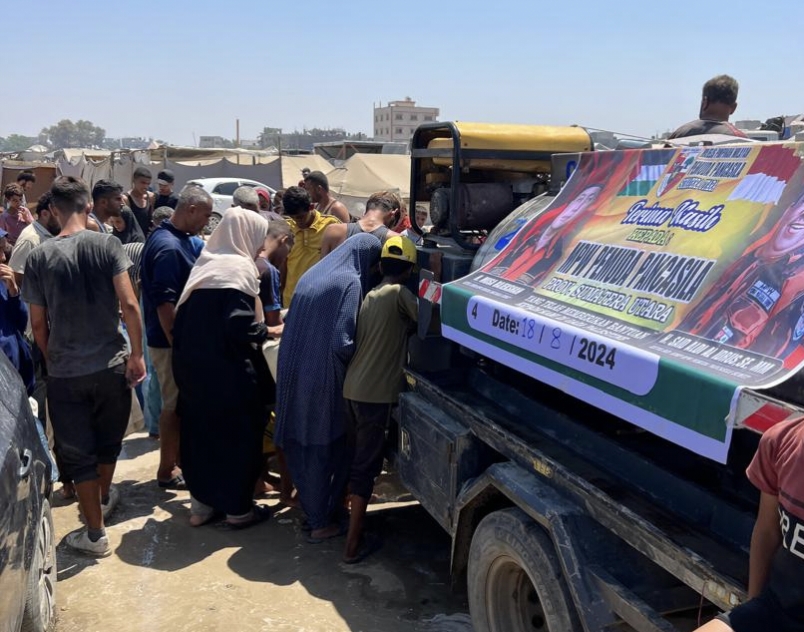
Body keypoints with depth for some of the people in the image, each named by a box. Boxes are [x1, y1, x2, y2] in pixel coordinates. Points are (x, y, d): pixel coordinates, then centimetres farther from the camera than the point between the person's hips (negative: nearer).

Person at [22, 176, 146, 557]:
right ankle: (104, 497, 46)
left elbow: (38, 323, 0)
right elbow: (129, 304, -15)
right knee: (108, 440, 22)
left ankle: (95, 534, 17)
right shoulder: (107, 245, -9)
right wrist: (137, 354, -6)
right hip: (110, 363, 1)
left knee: (78, 453, 10)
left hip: (64, 372, 0)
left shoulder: (38, 257, -5)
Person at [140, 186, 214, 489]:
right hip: (171, 340, -10)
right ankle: (167, 470, 17)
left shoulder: (180, 239, 9)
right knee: (175, 404, 3)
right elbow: (164, 303, -26)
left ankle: (178, 458, 34)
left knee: (182, 402, 20)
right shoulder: (168, 246, -23)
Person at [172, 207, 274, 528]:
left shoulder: (205, 263, 10)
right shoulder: (239, 268, -15)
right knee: (238, 436, 6)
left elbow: (188, 317, 13)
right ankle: (238, 508, 16)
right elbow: (240, 326, -25)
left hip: (193, 366, 8)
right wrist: (266, 331, -8)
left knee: (200, 433, 15)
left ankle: (201, 503, 26)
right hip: (227, 371, -8)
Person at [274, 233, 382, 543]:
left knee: (301, 443, 17)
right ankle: (321, 522, 17)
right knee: (326, 447, 7)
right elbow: (342, 343, -19)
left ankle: (310, 507, 33)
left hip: (294, 371, 8)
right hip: (323, 376, -7)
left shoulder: (312, 274, 12)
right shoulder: (350, 281, -13)